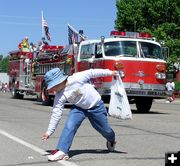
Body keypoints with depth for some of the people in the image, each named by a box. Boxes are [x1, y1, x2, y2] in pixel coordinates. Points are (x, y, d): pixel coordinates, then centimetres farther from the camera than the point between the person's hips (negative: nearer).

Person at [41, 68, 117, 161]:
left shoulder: (76, 79, -33)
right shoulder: (59, 95, -19)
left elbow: (92, 73, -21)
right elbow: (56, 113, -16)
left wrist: (110, 72, -12)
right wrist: (49, 131, -16)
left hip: (96, 106, -2)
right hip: (79, 108, 3)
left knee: (105, 129, 12)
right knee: (69, 126, -22)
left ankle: (111, 141, 47)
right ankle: (62, 151, -18)